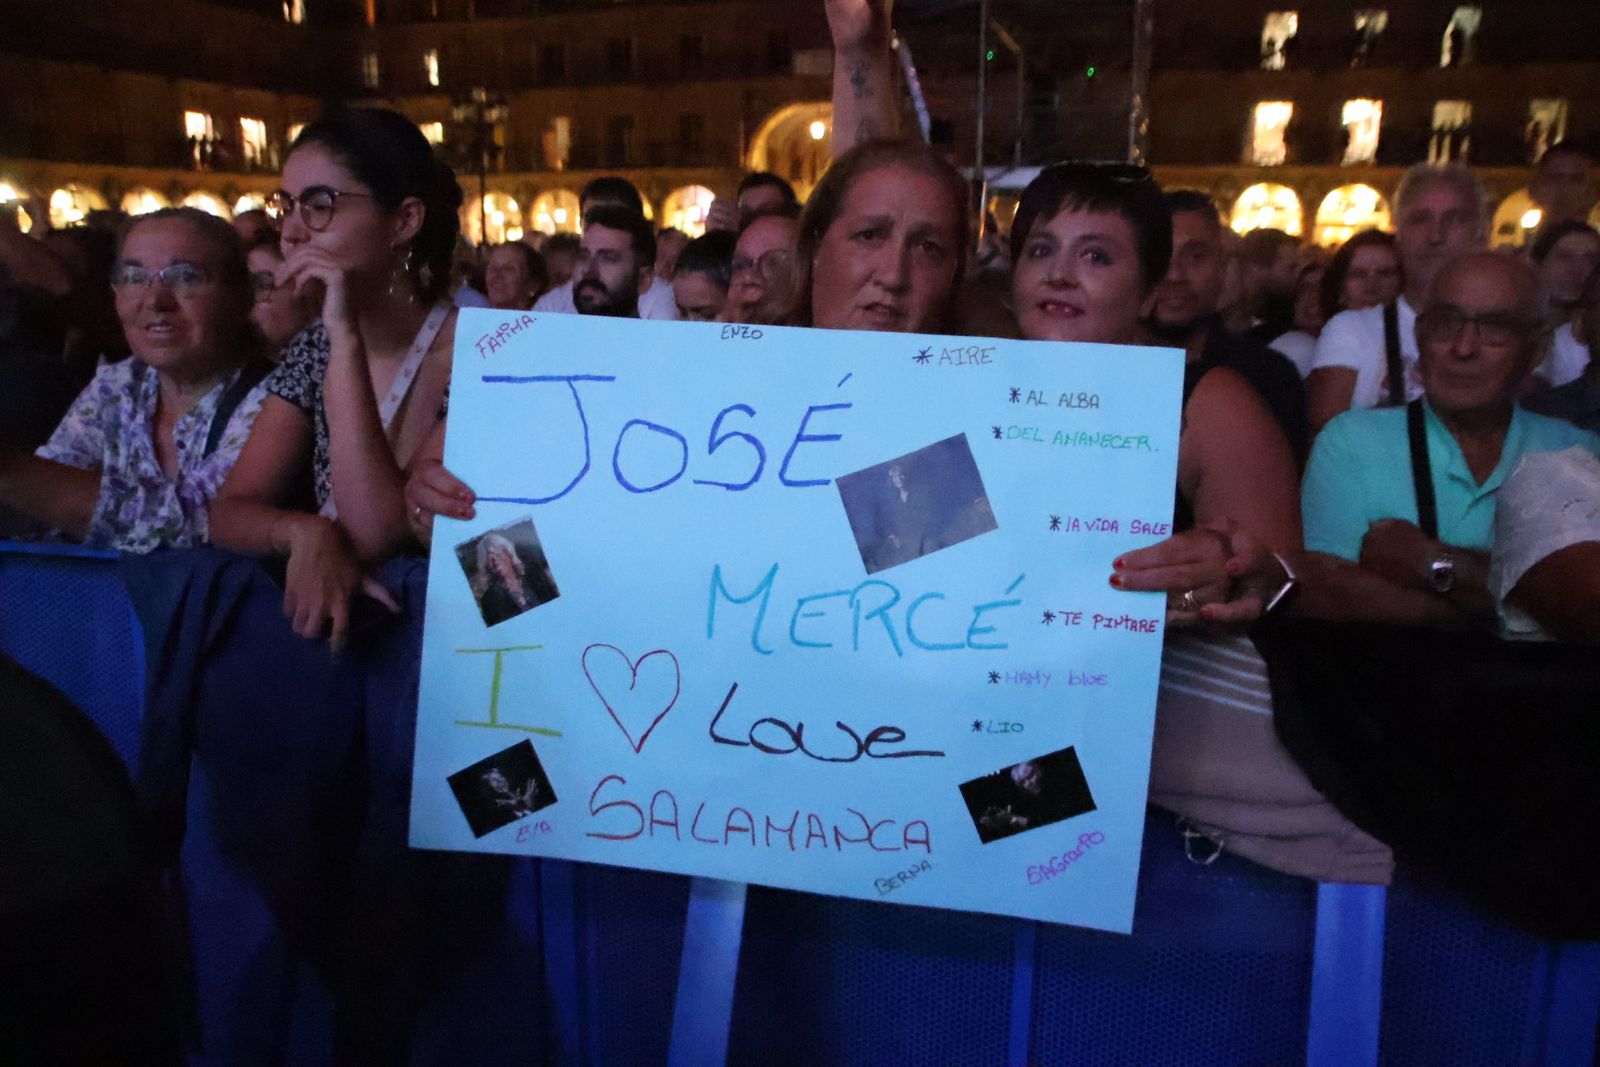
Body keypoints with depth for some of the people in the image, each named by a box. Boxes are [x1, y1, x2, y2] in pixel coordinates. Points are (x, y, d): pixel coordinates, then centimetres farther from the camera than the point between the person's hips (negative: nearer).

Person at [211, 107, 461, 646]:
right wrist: (306, 532, -22)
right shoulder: (312, 351, 4)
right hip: (334, 621, 5)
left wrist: (347, 338, -26)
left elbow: (379, 535, -25)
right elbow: (229, 512, 1)